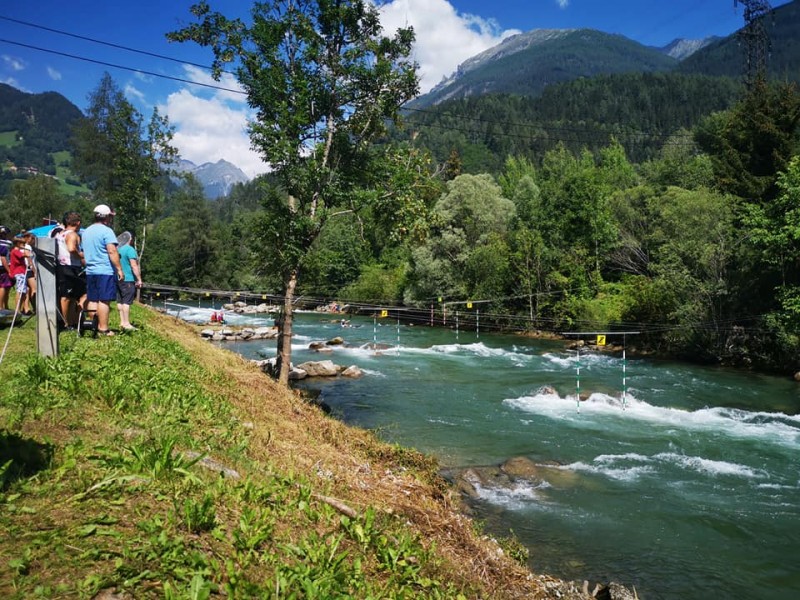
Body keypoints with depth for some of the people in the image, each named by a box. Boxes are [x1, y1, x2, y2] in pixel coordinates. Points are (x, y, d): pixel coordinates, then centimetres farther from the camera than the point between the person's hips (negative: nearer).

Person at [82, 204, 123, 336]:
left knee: (92, 300, 9)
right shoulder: (107, 231, -11)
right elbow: (112, 252, -17)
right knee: (104, 300, -6)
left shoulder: (86, 231, 16)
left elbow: (85, 252, 22)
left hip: (90, 271, 8)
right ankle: (103, 329, -7)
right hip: (105, 271, -8)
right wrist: (119, 269, -14)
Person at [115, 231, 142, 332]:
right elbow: (134, 266, -15)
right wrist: (139, 279, -12)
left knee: (120, 301, 10)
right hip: (128, 279, -8)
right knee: (127, 302, -8)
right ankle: (126, 324, -9)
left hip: (118, 279, 8)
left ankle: (122, 322, 14)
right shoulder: (130, 249, -10)